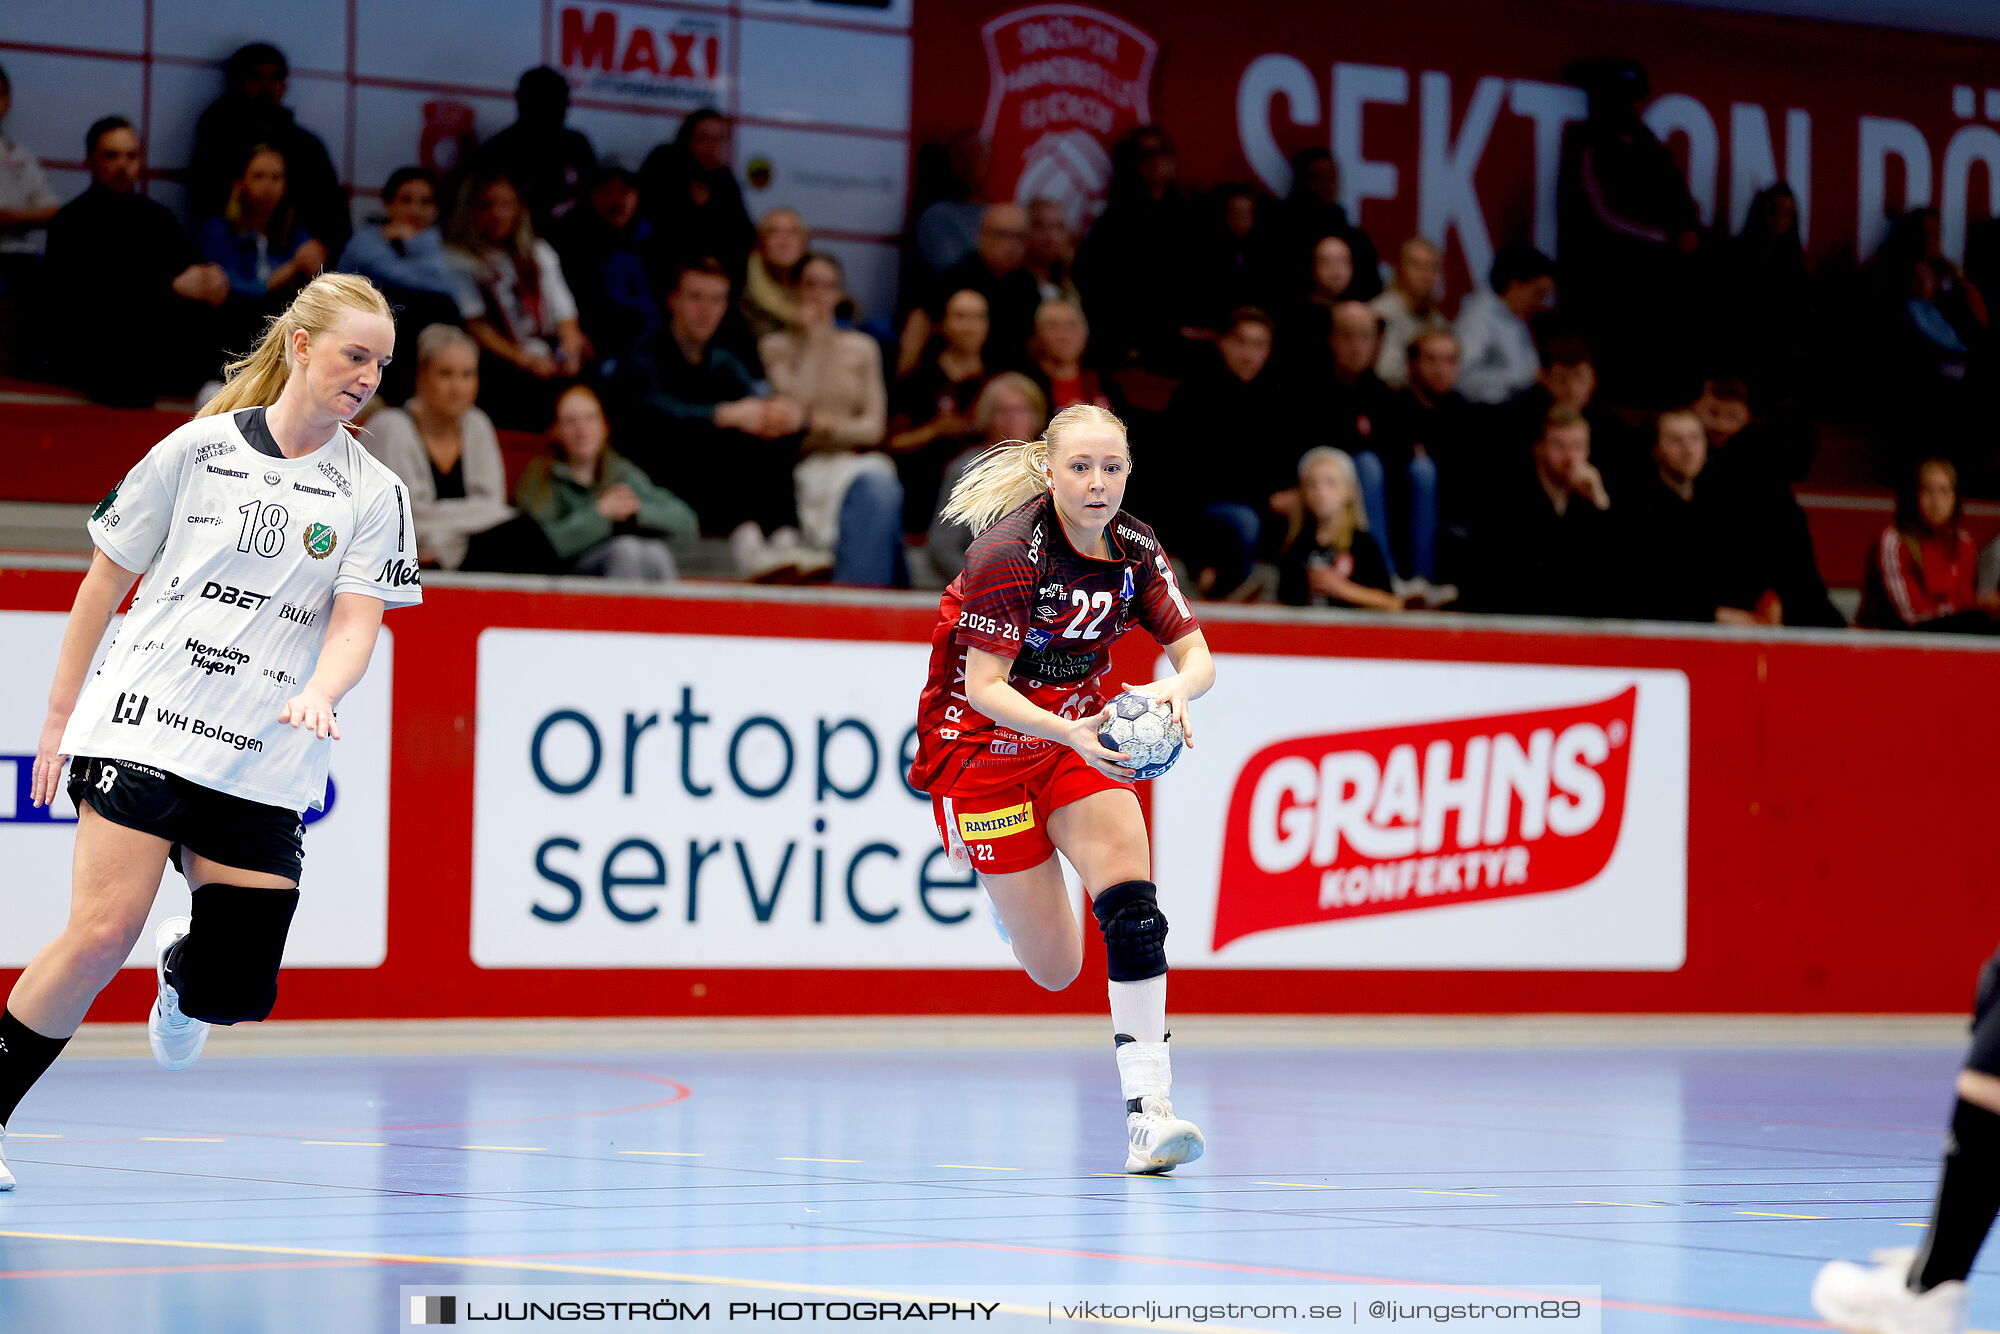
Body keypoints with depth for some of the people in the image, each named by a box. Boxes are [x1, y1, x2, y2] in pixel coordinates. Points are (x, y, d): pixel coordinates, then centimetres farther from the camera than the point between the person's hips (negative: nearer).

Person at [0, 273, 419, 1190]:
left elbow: (356, 624, -3)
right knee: (101, 934, -20)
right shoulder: (196, 450, 3)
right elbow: (106, 581, 11)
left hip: (264, 767, 2)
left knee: (234, 996, -5)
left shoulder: (373, 495, 6)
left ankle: (182, 968, 33)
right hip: (139, 728, -2)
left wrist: (318, 695, -25)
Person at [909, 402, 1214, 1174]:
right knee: (1055, 970, 1)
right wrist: (1070, 733, -39)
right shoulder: (1007, 553, -23)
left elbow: (1197, 657, -7)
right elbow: (984, 688, -23)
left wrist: (1176, 688, -32)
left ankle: (1148, 1109, -24)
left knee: (1131, 902, -21)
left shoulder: (1135, 551, -7)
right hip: (984, 743, -4)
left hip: (1075, 741, 4)